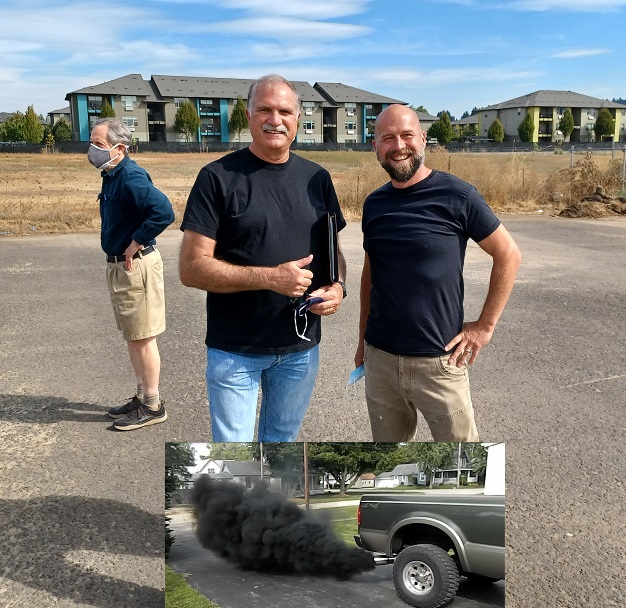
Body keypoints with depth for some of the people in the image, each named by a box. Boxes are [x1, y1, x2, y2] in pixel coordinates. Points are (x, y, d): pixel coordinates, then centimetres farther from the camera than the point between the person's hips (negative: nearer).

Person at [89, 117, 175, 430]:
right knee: (132, 337, 17)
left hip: (136, 266, -10)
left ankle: (152, 407, 12)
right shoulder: (111, 176, 10)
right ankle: (143, 396, 30)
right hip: (119, 265, 10)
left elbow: (163, 211, -32)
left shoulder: (130, 177, -19)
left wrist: (134, 246, -22)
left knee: (142, 338, 0)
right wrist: (120, 254, 10)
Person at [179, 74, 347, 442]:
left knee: (282, 444, 22)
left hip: (302, 348, 4)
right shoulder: (219, 177, -9)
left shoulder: (317, 178, 5)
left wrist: (338, 287, -8)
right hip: (235, 350, -4)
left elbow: (333, 249, 14)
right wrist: (270, 277, -23)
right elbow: (192, 268, -14)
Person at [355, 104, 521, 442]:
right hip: (380, 359, 5)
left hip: (439, 362, -4)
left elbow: (509, 255, -4)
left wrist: (485, 325, -7)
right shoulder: (374, 204, 5)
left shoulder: (456, 195, -9)